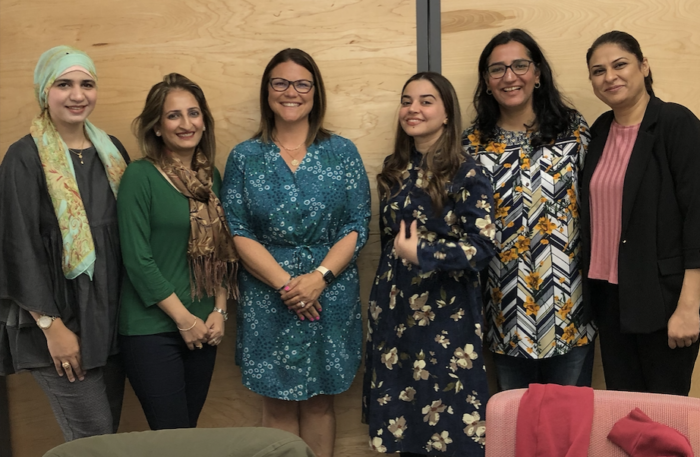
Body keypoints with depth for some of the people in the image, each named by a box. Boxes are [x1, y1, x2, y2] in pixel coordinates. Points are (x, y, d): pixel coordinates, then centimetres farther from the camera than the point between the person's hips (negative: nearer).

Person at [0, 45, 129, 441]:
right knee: (94, 441, -4)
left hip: (111, 316, 6)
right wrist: (51, 326, -14)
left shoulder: (111, 152, 8)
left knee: (109, 430, 12)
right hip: (60, 320, -5)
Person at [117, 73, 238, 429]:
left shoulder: (211, 177, 7)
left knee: (190, 429, 14)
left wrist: (219, 311, -1)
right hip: (152, 329, -5)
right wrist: (184, 319, -12)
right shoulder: (140, 176, -10)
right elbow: (137, 259, -14)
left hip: (202, 329, 5)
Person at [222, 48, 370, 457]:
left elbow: (357, 226, -2)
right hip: (267, 299, 0)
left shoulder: (342, 152, 3)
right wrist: (285, 283, -15)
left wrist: (319, 277, -16)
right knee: (278, 405, 8)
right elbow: (238, 232, -3)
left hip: (331, 296, 0)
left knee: (319, 403, 9)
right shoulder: (245, 158, 3)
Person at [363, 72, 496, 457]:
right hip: (394, 307, 6)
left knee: (447, 422, 2)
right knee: (402, 412, 13)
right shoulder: (395, 169, 8)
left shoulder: (466, 173, -9)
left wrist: (421, 253, -23)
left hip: (445, 311, -6)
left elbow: (482, 246, -16)